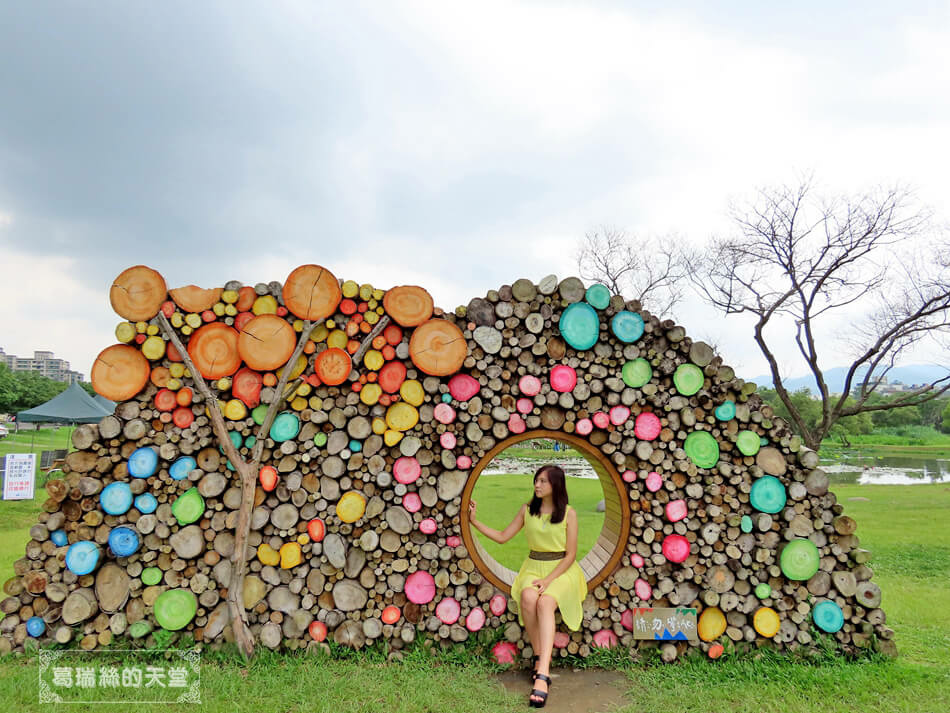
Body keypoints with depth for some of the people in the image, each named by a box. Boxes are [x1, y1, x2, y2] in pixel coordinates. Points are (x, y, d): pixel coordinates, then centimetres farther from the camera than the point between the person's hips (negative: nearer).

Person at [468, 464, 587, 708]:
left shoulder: (568, 513, -5)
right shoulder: (527, 509, 5)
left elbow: (570, 555, -5)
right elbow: (503, 536, 7)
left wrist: (549, 579, -16)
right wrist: (475, 522, -3)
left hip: (561, 569, -3)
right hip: (533, 567, 3)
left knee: (545, 602, -34)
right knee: (527, 598, -32)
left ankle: (542, 675, -40)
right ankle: (539, 657, -13)